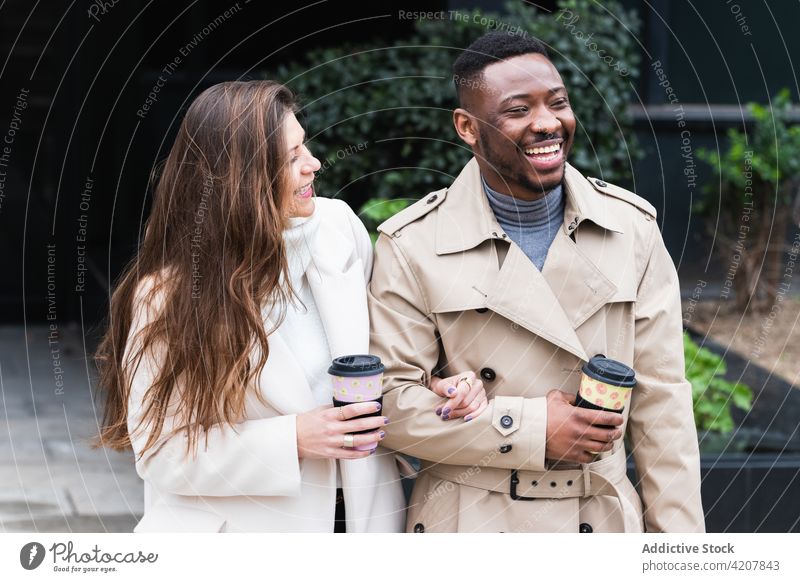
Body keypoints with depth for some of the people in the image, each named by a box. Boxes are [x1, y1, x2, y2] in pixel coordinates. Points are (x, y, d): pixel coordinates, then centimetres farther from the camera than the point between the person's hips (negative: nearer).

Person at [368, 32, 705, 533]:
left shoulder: (632, 227, -1)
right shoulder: (412, 246, -8)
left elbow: (660, 400, 0)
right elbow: (390, 399, -9)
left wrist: (679, 557, 0)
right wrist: (529, 428, -18)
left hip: (604, 523, 2)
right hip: (469, 528, -2)